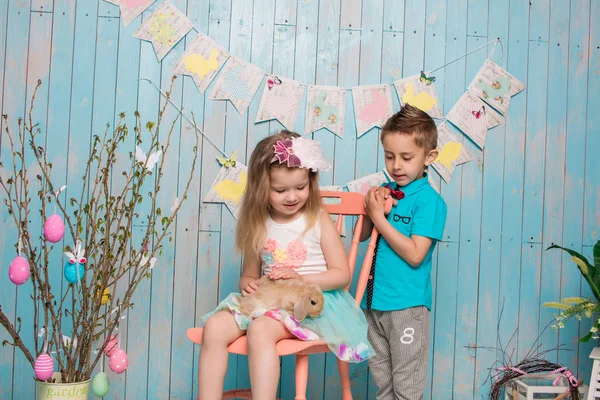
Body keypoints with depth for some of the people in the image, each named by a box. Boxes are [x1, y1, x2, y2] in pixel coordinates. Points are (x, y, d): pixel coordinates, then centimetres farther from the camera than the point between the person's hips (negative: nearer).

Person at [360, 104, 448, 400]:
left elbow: (415, 254, -20)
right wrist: (370, 208, -6)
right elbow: (362, 236, 12)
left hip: (406, 306, -6)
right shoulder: (386, 191, 6)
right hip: (373, 301, 6)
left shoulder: (430, 200, -12)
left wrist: (379, 217, -17)